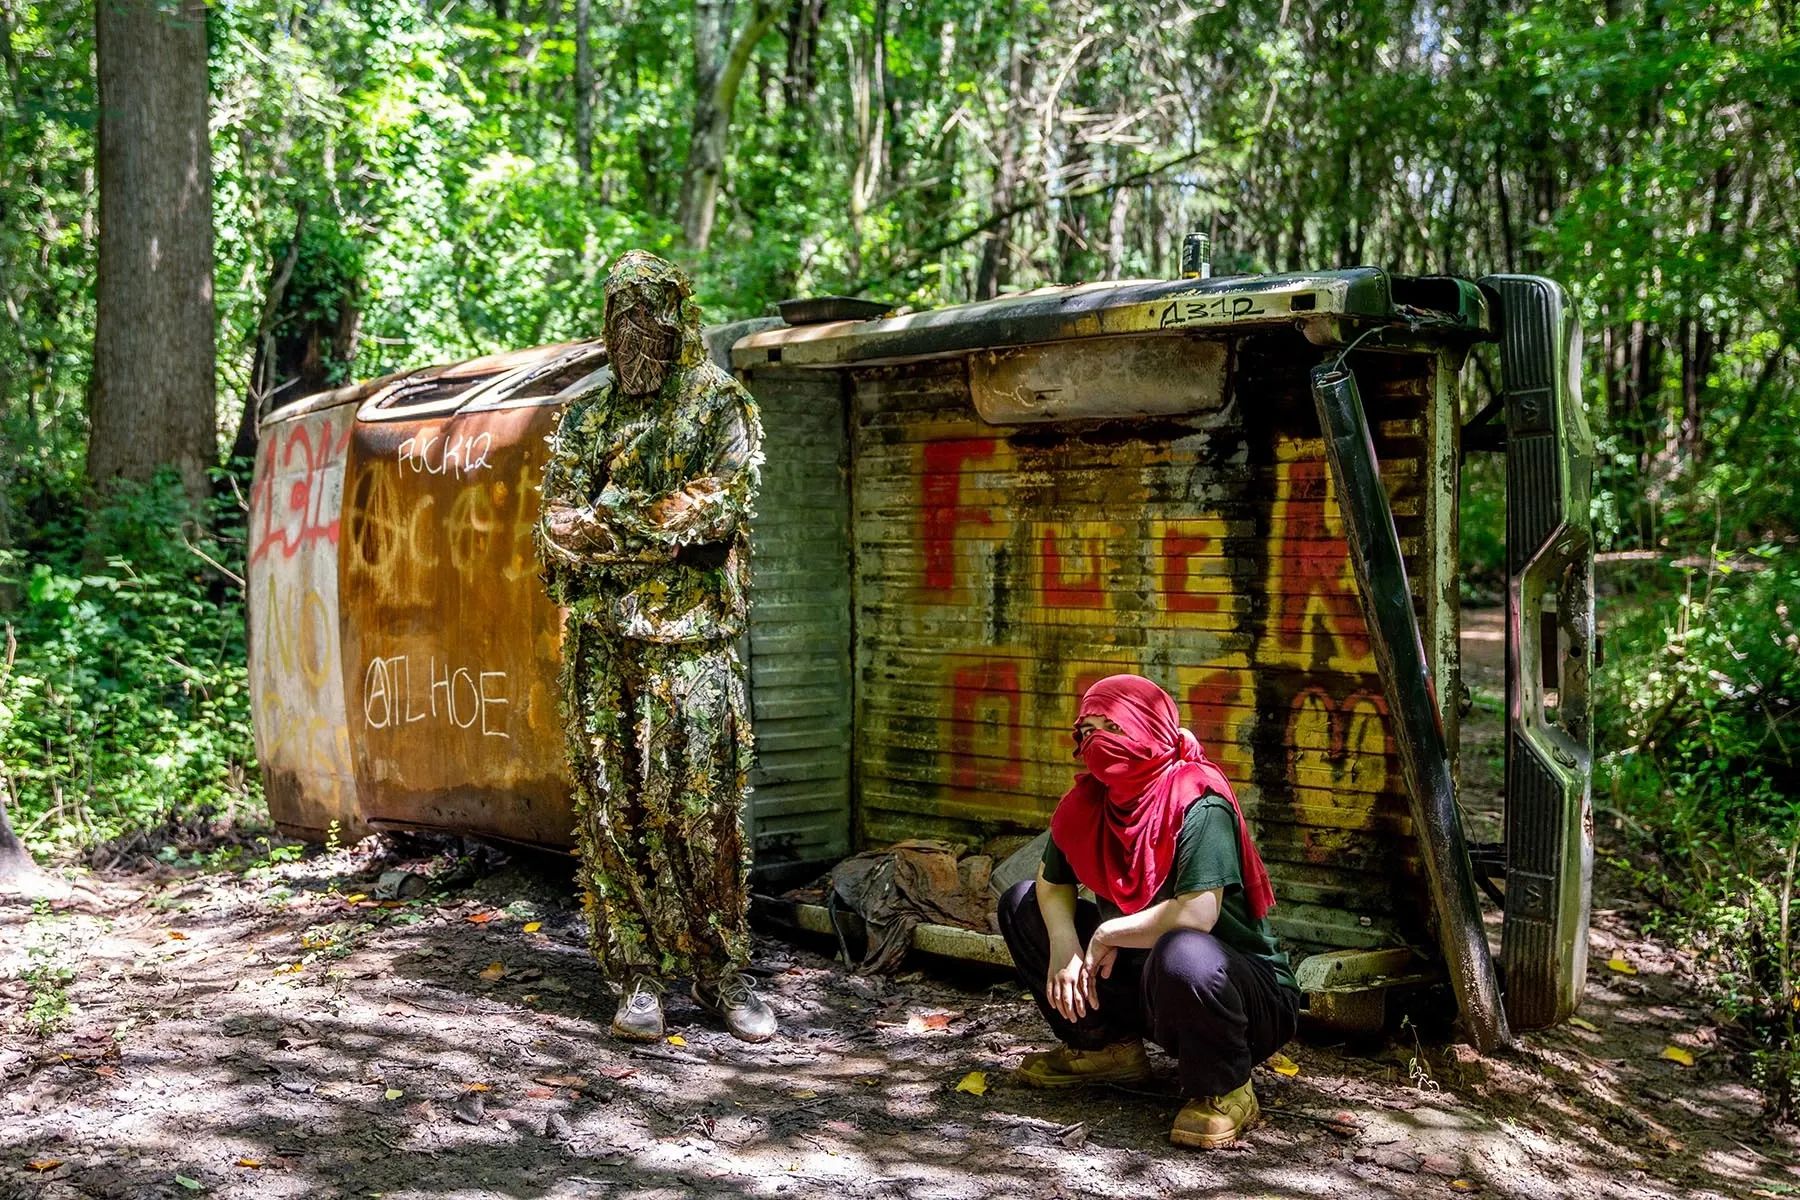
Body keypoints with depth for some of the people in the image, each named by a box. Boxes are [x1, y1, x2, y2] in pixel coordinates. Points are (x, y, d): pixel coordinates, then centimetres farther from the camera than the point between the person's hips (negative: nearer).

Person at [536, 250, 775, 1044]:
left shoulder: (721, 405, 6)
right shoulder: (585, 417, 18)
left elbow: (720, 507, -9)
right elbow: (557, 524, 9)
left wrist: (609, 518, -7)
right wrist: (657, 523, -7)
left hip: (689, 640, -3)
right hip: (601, 642, 4)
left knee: (702, 807, -5)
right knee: (611, 806, 1)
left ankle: (724, 972, 6)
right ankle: (639, 976, 8)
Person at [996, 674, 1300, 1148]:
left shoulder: (1198, 804, -25)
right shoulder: (1090, 799, -4)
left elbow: (1196, 914, -36)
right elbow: (1053, 882, 8)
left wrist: (1109, 935, -21)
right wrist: (1064, 945, -13)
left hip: (1246, 992, -7)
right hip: (1140, 976, 7)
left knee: (1181, 955, -43)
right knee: (1021, 905, 4)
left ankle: (1223, 1092, -13)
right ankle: (1106, 1047, 14)